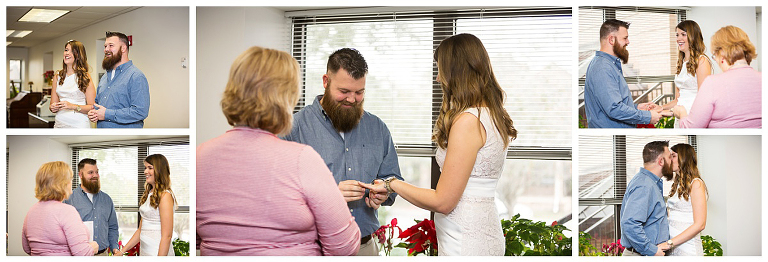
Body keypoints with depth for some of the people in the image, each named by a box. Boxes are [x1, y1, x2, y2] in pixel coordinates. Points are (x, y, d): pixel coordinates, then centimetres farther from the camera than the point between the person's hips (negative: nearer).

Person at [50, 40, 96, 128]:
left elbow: (92, 107, -8)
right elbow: (53, 103, 15)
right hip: (60, 124, 4)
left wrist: (73, 106, -21)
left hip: (79, 124, -4)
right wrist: (53, 107, -7)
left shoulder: (85, 77, -3)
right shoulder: (57, 77, 11)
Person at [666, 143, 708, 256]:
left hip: (687, 249, -6)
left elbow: (699, 224, -14)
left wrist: (670, 243, -18)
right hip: (672, 248, 6)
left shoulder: (696, 184, -8)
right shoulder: (677, 184, 15)